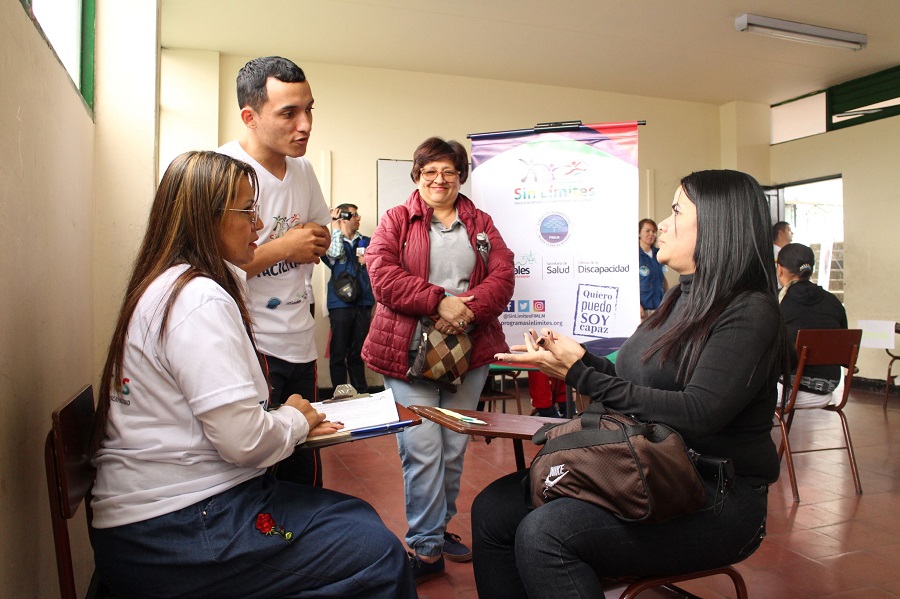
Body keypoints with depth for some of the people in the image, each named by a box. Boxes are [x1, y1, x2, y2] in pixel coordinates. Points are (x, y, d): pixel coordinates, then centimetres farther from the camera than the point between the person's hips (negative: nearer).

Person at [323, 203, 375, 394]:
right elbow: (335, 253, -19)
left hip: (363, 302, 4)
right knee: (339, 352, 0)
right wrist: (335, 226, -8)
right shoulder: (331, 242, 4)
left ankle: (361, 392, 17)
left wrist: (368, 262, -3)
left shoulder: (366, 242, 15)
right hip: (340, 304, -3)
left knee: (358, 351, 10)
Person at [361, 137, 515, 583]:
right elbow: (382, 273, -10)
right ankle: (427, 547, 8)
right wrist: (439, 301, -19)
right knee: (423, 449, -7)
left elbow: (503, 275, 2)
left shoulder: (481, 224, 15)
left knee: (455, 447, 12)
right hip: (410, 350, -3)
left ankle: (438, 528, 31)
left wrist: (469, 308, -16)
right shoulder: (396, 221, 6)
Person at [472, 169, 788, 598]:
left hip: (719, 498, -7)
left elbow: (698, 415, -23)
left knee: (543, 534, -29)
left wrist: (581, 376, -21)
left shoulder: (749, 313, -12)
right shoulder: (682, 300, 13)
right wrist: (582, 360, -2)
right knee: (492, 510, -8)